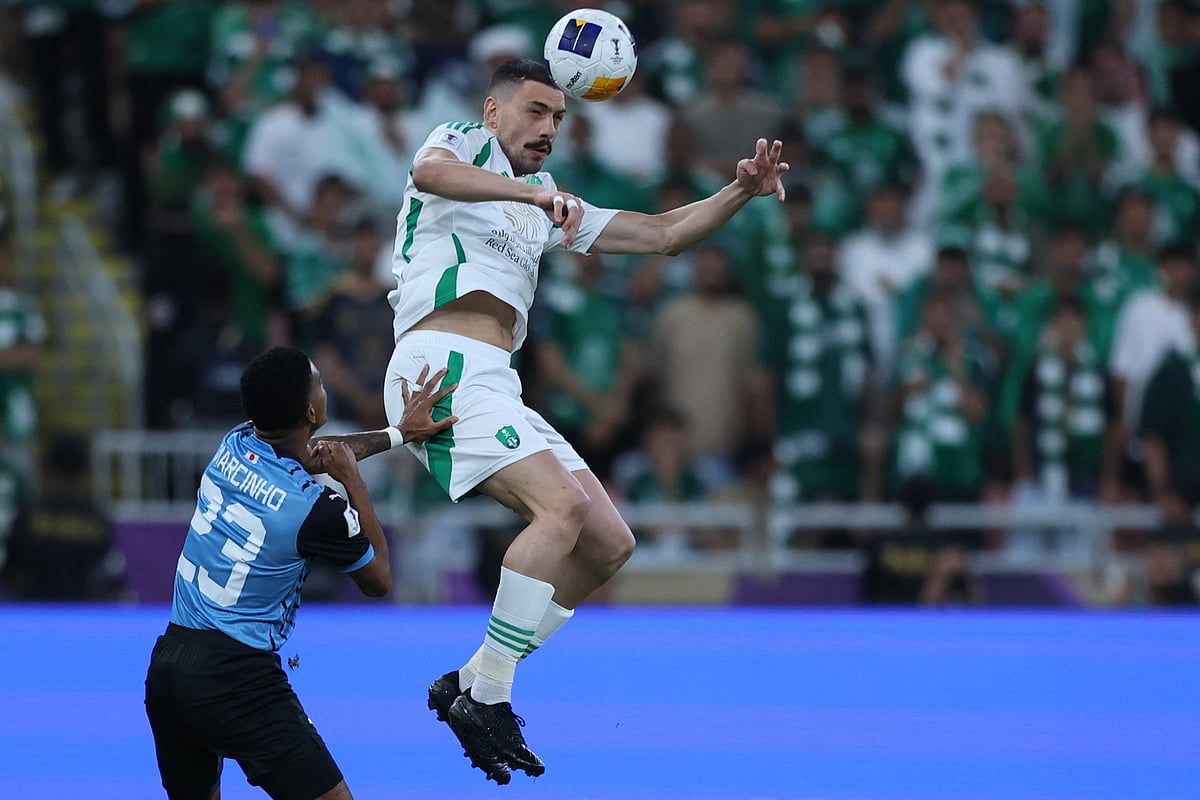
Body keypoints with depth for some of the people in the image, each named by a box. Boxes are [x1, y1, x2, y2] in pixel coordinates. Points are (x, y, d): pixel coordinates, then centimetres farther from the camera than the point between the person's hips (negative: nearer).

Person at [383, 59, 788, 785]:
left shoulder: (546, 203, 29)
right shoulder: (464, 143, 7)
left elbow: (663, 234, 27)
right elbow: (431, 171, -20)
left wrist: (742, 192, 12)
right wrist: (531, 191, -34)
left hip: (496, 389, 9)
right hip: (444, 367, -9)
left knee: (609, 545, 2)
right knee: (563, 506, -26)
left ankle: (470, 683, 6)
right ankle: (486, 699, -23)